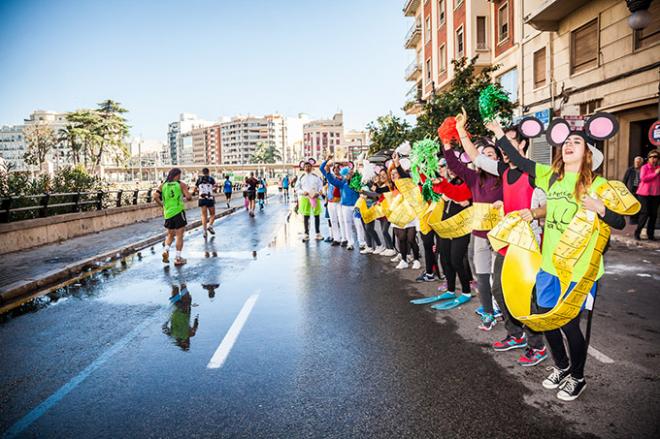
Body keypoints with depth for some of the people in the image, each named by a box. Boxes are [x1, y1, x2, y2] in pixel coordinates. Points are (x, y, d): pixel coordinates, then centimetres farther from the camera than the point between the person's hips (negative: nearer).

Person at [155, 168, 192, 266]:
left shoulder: (163, 185, 7)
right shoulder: (181, 184, -3)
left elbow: (156, 197, -5)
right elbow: (189, 197, -11)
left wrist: (162, 205, 8)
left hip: (168, 213, 4)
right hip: (178, 212, -4)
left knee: (170, 234, 21)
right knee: (179, 236, 4)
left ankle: (166, 250, -1)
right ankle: (178, 258, 5)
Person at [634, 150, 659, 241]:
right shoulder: (645, 167, -1)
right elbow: (643, 178, -15)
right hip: (645, 193, -5)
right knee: (645, 213, -8)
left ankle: (650, 234, 13)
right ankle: (637, 232, 2)